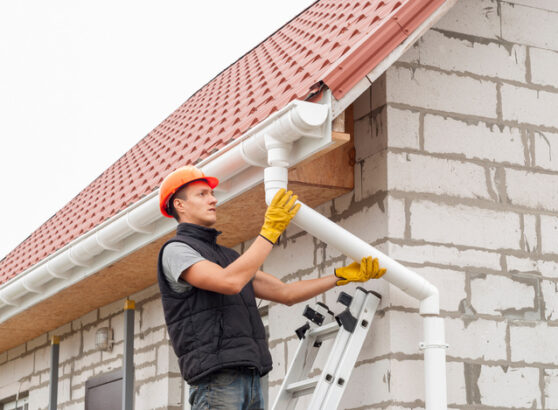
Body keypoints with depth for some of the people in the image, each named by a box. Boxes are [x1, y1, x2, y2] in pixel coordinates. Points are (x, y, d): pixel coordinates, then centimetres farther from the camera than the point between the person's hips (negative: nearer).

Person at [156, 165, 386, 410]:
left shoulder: (227, 257, 26)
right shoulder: (175, 251, -2)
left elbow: (285, 293, 25)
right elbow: (230, 283, -19)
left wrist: (343, 276, 20)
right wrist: (271, 230, -14)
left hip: (249, 379, 9)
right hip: (214, 378, -8)